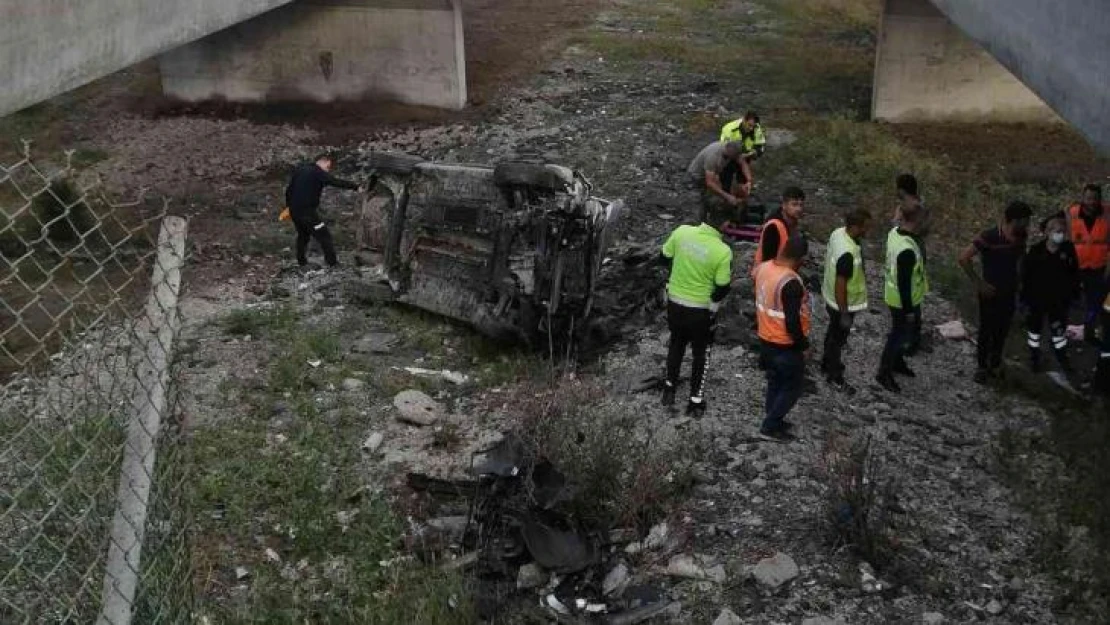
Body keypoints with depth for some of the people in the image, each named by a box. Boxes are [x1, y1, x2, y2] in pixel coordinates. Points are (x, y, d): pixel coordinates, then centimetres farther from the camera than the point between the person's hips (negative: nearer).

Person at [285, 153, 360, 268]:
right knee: (323, 235, -1)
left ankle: (301, 260, 30)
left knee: (303, 234, 26)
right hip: (308, 211, -8)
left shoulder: (299, 170, 14)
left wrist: (288, 205, 27)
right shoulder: (319, 173, -9)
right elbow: (337, 182, -18)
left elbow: (289, 189, 18)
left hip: (294, 210, 8)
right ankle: (332, 261, -4)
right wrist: (356, 187, -19)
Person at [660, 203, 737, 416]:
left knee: (676, 344, 27)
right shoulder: (723, 251, -25)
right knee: (700, 353, 17)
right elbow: (722, 288, -17)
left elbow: (665, 257, 2)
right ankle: (696, 401, 26)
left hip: (674, 302, 4)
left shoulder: (682, 231, -14)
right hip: (700, 309, -4)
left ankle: (670, 387, 43)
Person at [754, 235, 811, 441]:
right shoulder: (791, 282, -30)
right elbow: (792, 322, -28)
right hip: (786, 346, -8)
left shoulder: (763, 268, -5)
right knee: (792, 387, 12)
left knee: (775, 381, 24)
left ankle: (773, 420, 37)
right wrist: (804, 345, -13)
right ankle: (770, 426, 16)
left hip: (765, 340, 8)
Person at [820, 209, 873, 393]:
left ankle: (827, 362, 49)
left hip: (831, 297, 9)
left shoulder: (837, 233, -11)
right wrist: (844, 313, -22)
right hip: (843, 302, -9)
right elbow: (840, 285, -31)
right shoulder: (848, 253, -38)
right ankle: (834, 376, 31)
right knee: (839, 338, 12)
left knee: (833, 332, 29)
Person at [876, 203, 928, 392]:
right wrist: (908, 310, -19)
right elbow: (904, 283, -29)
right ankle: (884, 373, 25)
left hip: (894, 295, 9)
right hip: (903, 300, -9)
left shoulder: (894, 232, -8)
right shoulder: (907, 250, -37)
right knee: (899, 335, 10)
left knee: (902, 332, 27)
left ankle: (897, 362, 47)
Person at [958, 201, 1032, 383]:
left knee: (1002, 330, 17)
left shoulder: (1020, 236, -7)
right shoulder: (989, 236, -25)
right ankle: (982, 365, 27)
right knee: (986, 330, 9)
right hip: (990, 292, -5)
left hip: (1009, 292, 5)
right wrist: (979, 283, -20)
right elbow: (964, 258, -23)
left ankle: (995, 363, 36)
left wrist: (1019, 281, 4)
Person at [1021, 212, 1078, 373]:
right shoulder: (1035, 251, -17)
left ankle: (1062, 358, 31)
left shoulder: (1068, 249, -9)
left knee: (1059, 328, 15)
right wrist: (1025, 296, -9)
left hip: (1058, 299, 2)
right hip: (1037, 298, -2)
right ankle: (1034, 357, 30)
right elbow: (1026, 275, -11)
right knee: (1035, 327, 14)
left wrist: (1073, 292, 2)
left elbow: (1074, 273, 2)